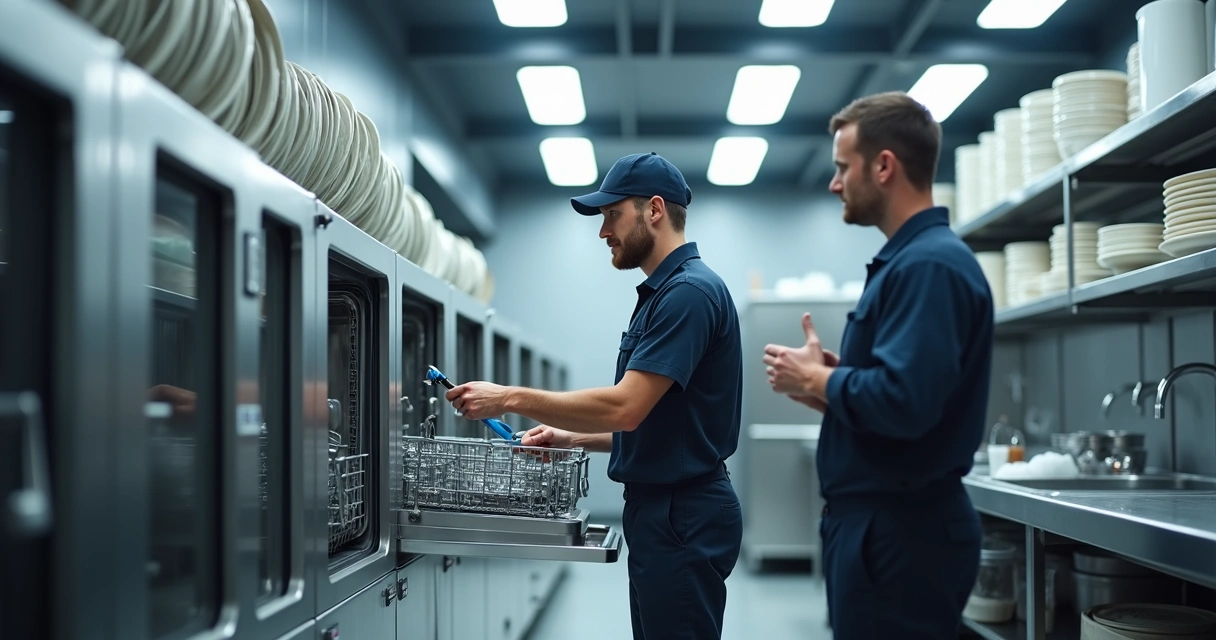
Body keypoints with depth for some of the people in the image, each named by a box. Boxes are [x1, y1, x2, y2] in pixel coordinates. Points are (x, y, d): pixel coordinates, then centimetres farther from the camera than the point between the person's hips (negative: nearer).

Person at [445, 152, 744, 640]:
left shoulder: (688, 290, -17)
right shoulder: (664, 292, 16)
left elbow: (625, 407, -24)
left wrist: (511, 398, -17)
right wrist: (574, 439, 11)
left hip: (682, 516, -10)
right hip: (660, 509, 10)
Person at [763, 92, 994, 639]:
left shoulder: (929, 264, -18)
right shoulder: (907, 259, 15)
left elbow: (904, 402, -29)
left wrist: (815, 379, -12)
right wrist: (822, 385, 4)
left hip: (901, 532, -10)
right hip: (879, 522, 10)